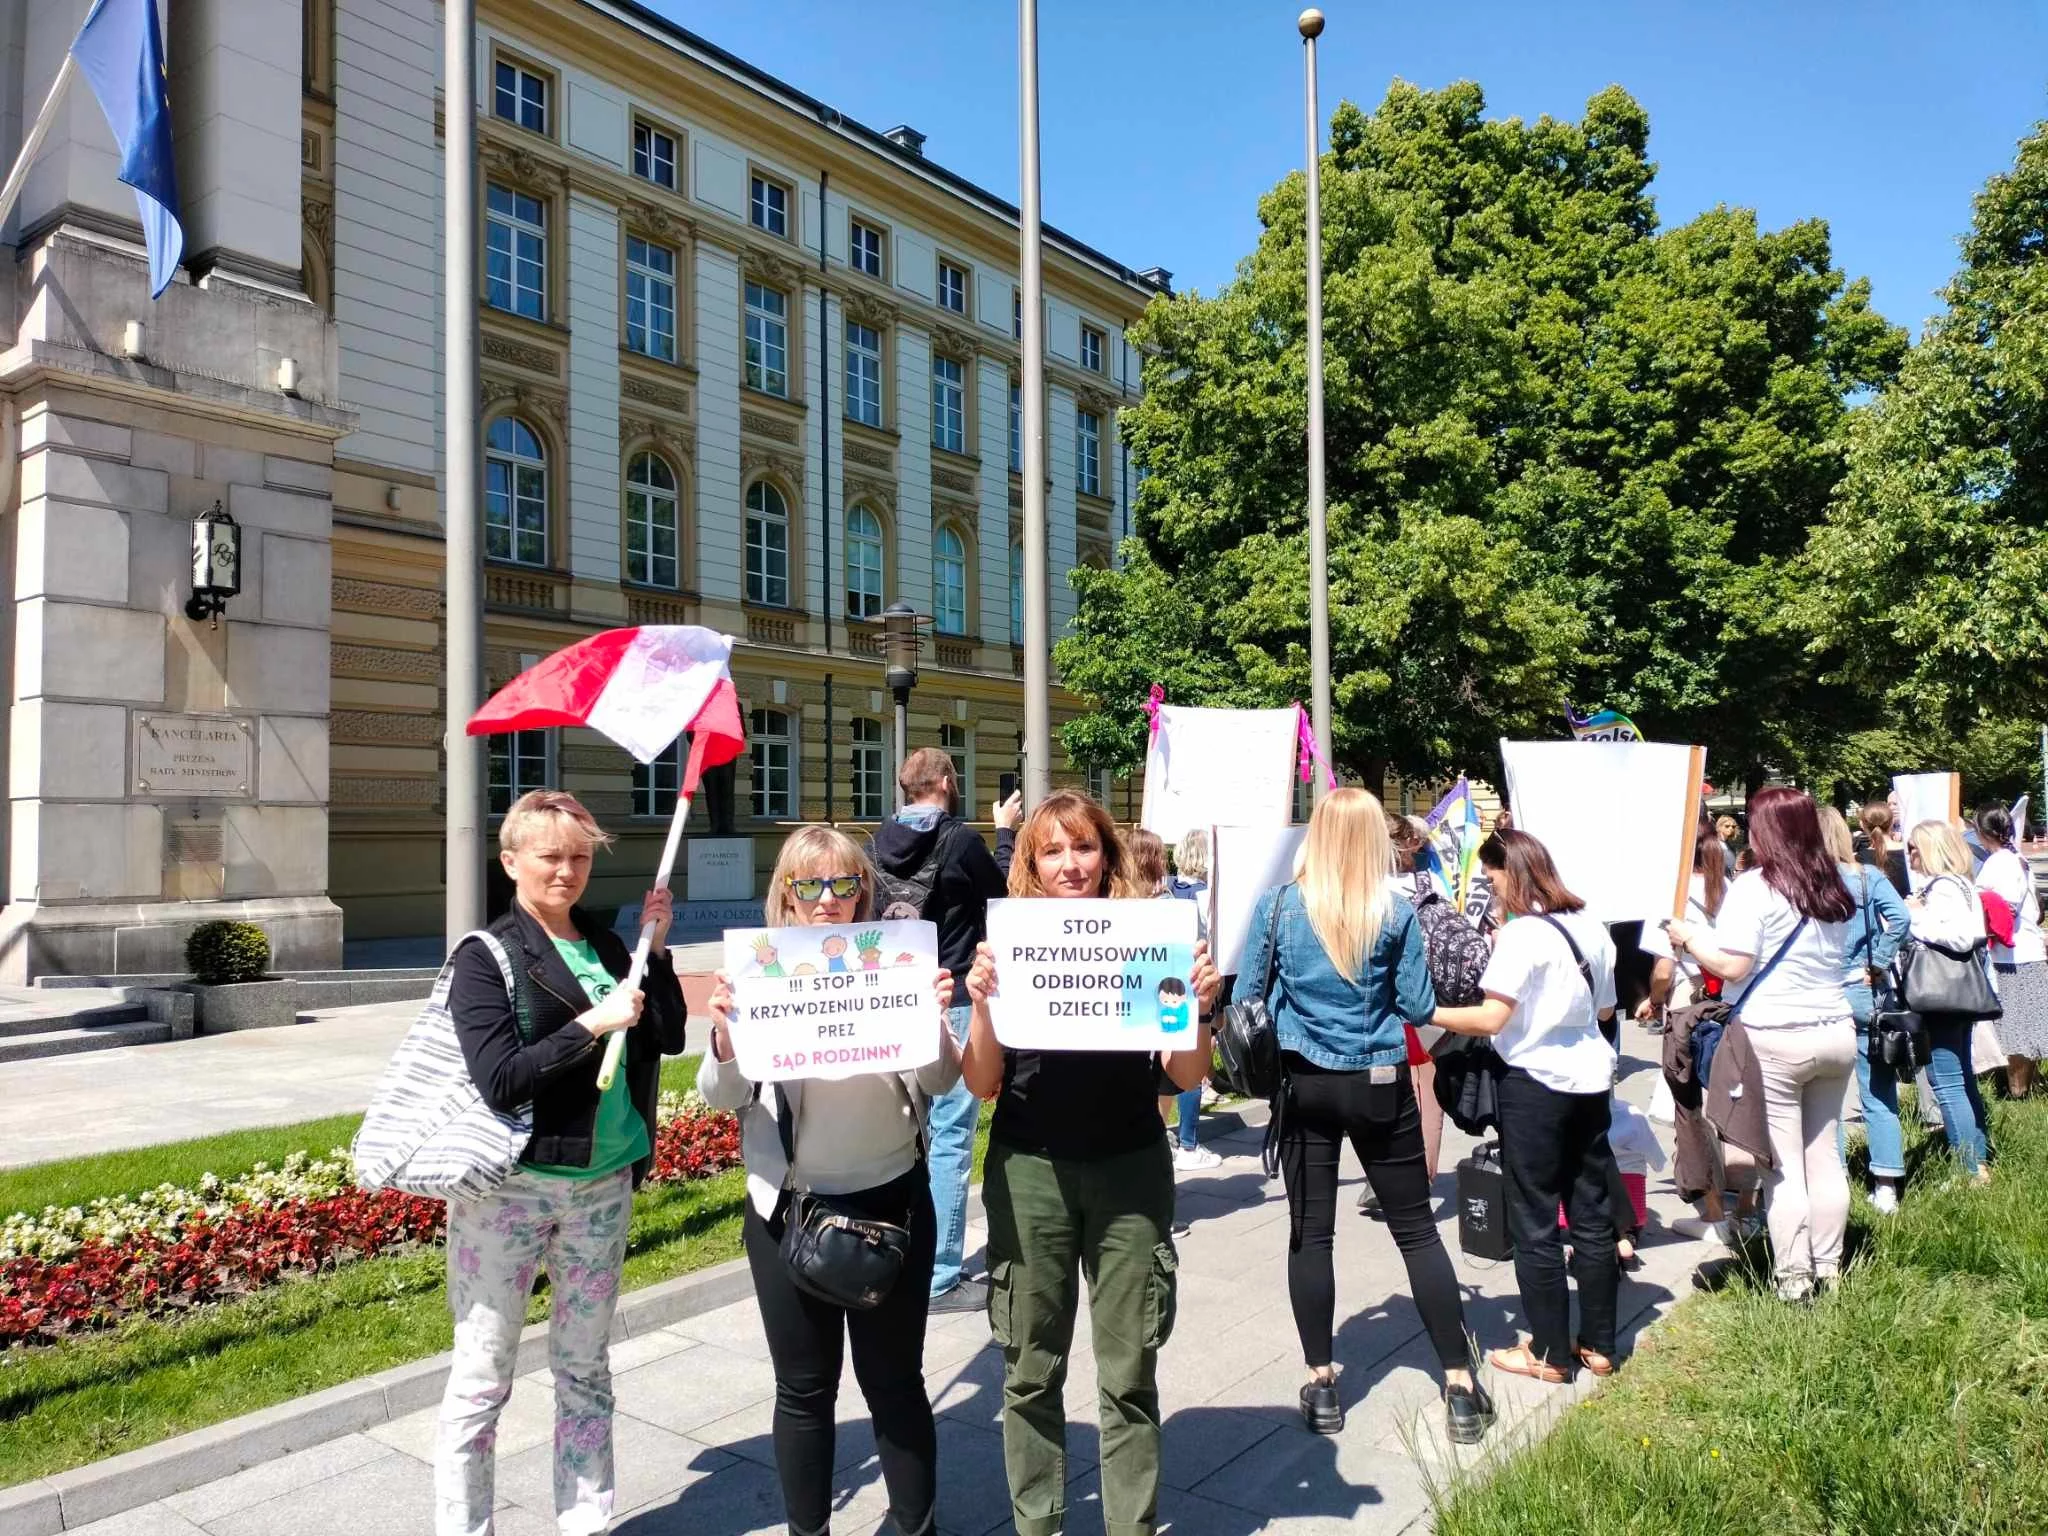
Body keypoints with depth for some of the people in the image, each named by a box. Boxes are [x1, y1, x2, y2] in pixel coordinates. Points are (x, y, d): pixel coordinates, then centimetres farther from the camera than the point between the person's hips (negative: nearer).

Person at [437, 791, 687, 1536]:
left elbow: (669, 1038, 3)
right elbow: (500, 1081, -17)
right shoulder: (485, 958, -8)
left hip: (604, 1184, 4)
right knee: (481, 1378, 6)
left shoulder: (607, 944, 5)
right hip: (509, 1188, -4)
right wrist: (592, 1024, -20)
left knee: (585, 1367, 16)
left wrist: (656, 949, -5)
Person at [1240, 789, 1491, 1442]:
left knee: (1311, 1233, 8)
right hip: (1380, 1085, 0)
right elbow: (1419, 1008, -4)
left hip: (1304, 1084, 0)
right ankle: (1460, 1387, 17)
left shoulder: (1277, 905, -5)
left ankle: (1321, 1386, 16)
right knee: (1417, 1229, 10)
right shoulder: (1396, 911, -7)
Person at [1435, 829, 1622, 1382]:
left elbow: (1492, 1018, -21)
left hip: (1535, 1082, -7)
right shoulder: (1589, 925, 7)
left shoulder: (1521, 933, -15)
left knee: (1535, 1224, 4)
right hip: (1589, 1078, 8)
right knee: (1593, 1217, 14)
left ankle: (1551, 1355, 12)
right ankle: (1598, 1346, 24)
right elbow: (1605, 1008, 16)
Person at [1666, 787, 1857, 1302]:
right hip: (1837, 1032, 7)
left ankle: (1794, 1278, 6)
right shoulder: (1833, 889, 9)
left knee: (1782, 1164, 1)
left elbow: (1732, 966, -17)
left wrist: (1688, 937, -2)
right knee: (1825, 1155, 14)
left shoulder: (1755, 888, -12)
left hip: (1775, 1039, -7)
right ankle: (1828, 1268, 23)